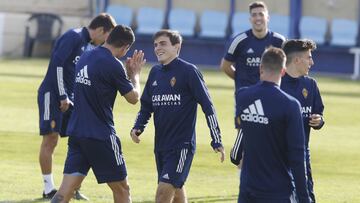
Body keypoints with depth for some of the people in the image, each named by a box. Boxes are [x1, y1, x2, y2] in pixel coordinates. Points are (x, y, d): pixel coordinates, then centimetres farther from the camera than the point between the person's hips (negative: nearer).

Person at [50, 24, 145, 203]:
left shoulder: (85, 58, 9)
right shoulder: (112, 65, -14)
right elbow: (133, 98, -3)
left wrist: (128, 72, 22)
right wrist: (135, 73, 13)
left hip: (76, 132, 7)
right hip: (101, 135, -7)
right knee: (121, 189, 10)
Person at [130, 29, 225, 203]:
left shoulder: (188, 71, -9)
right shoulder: (155, 72, 10)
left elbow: (207, 106, -8)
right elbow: (146, 106, 19)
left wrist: (217, 141, -10)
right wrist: (137, 128, 0)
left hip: (182, 144, -7)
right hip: (161, 144, 7)